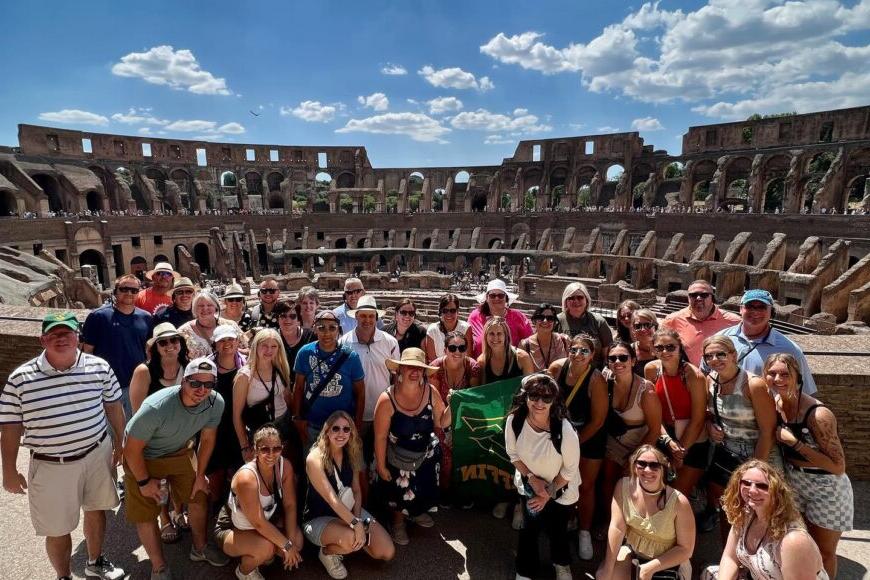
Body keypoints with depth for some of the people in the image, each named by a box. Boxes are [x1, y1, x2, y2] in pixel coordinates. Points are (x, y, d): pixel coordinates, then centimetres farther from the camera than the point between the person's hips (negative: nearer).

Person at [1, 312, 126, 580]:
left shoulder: (99, 367, -7)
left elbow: (114, 407, 5)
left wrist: (120, 445, 9)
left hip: (97, 454, 2)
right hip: (51, 466, -2)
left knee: (95, 509, 21)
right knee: (57, 529, 11)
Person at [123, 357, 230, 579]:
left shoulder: (216, 403, -26)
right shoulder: (156, 407, -40)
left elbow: (207, 439, -7)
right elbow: (132, 449, -25)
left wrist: (200, 475, 1)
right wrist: (144, 482, -12)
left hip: (181, 452, 4)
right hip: (143, 457, -4)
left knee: (199, 496, 11)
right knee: (145, 515, 0)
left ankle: (200, 548, 36)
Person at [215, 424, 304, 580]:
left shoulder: (285, 466, -17)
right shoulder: (246, 478, -34)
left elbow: (290, 505, -11)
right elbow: (258, 523, -28)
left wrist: (291, 542, -18)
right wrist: (287, 545, -21)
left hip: (267, 521, 5)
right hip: (230, 530, -5)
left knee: (297, 538, -16)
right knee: (266, 547, -31)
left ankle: (264, 556, 14)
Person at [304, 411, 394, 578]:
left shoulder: (351, 454, -3)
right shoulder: (315, 458, -23)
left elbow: (357, 490, 2)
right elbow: (331, 499, -28)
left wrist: (357, 518, -15)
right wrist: (356, 523, -35)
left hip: (349, 511, 6)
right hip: (319, 518, -6)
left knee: (388, 553, -7)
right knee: (351, 539, -37)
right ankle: (327, 552, -3)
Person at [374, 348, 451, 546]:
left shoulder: (431, 392, -17)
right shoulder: (387, 400, -28)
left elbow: (442, 422, -6)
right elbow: (380, 437, -20)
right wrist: (381, 466, -12)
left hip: (427, 453, 4)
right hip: (398, 458, -3)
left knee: (425, 491, 20)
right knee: (400, 494, 15)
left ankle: (417, 512, 55)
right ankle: (398, 523, 49)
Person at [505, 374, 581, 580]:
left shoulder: (565, 430, -35)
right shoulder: (514, 421, -26)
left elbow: (570, 470, -19)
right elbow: (513, 454, -8)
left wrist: (549, 492, -12)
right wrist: (532, 478, -17)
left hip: (561, 488, -1)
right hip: (528, 484, 2)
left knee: (556, 530, 14)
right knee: (530, 528, 8)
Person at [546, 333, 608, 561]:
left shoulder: (596, 380, -26)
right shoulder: (557, 368, -17)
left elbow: (598, 421, -19)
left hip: (590, 437, -3)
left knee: (586, 485, 8)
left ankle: (585, 532, 28)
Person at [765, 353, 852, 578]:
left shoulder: (818, 415, -28)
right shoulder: (774, 404, -8)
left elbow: (838, 467, -25)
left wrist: (793, 442, -28)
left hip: (826, 489, -5)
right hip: (792, 483, 5)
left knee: (823, 553, 15)